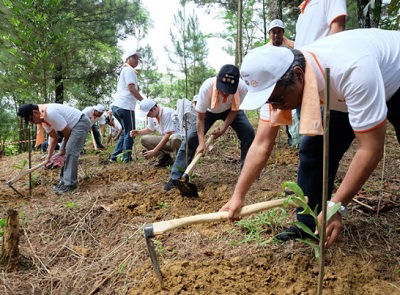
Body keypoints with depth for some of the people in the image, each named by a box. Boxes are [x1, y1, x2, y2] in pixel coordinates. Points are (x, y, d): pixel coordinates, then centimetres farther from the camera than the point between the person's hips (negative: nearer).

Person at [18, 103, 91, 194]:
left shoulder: (50, 112, -27)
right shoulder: (42, 119, 3)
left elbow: (67, 131, -19)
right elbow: (53, 137, 10)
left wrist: (63, 147, -3)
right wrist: (49, 156, 6)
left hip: (82, 122, -10)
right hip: (73, 126, 10)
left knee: (70, 151, -16)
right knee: (66, 151, 8)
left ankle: (70, 184, -11)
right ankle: (64, 181, 15)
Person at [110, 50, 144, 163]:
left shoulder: (124, 70, 26)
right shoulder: (129, 70, -5)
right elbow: (132, 88, -15)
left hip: (117, 106, 10)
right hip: (125, 106, -10)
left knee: (125, 132, 18)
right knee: (129, 133, -2)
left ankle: (114, 156, 18)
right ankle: (127, 159, 1)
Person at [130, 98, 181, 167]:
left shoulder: (167, 113, -24)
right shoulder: (151, 116, 0)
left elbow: (168, 135, -27)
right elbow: (150, 129, 20)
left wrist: (154, 151, -27)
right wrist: (139, 132, -1)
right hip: (165, 139, 8)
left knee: (174, 138, -42)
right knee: (144, 139, -6)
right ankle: (164, 158, -2)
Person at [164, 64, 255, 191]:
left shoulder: (242, 88, -37)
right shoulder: (207, 87, -40)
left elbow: (234, 110, -16)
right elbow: (200, 118, -30)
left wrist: (224, 128, -22)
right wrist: (201, 142, -36)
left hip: (230, 110, 2)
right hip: (209, 111, -1)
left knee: (248, 133, -16)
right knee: (191, 137, -13)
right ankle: (175, 177, -7)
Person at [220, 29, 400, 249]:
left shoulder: (352, 70, -44)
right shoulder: (277, 81, -24)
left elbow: (371, 149, -39)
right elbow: (261, 146, -19)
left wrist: (335, 206, -37)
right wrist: (238, 196, -21)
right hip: (343, 99, 5)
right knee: (314, 151, -8)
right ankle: (308, 227, 5)